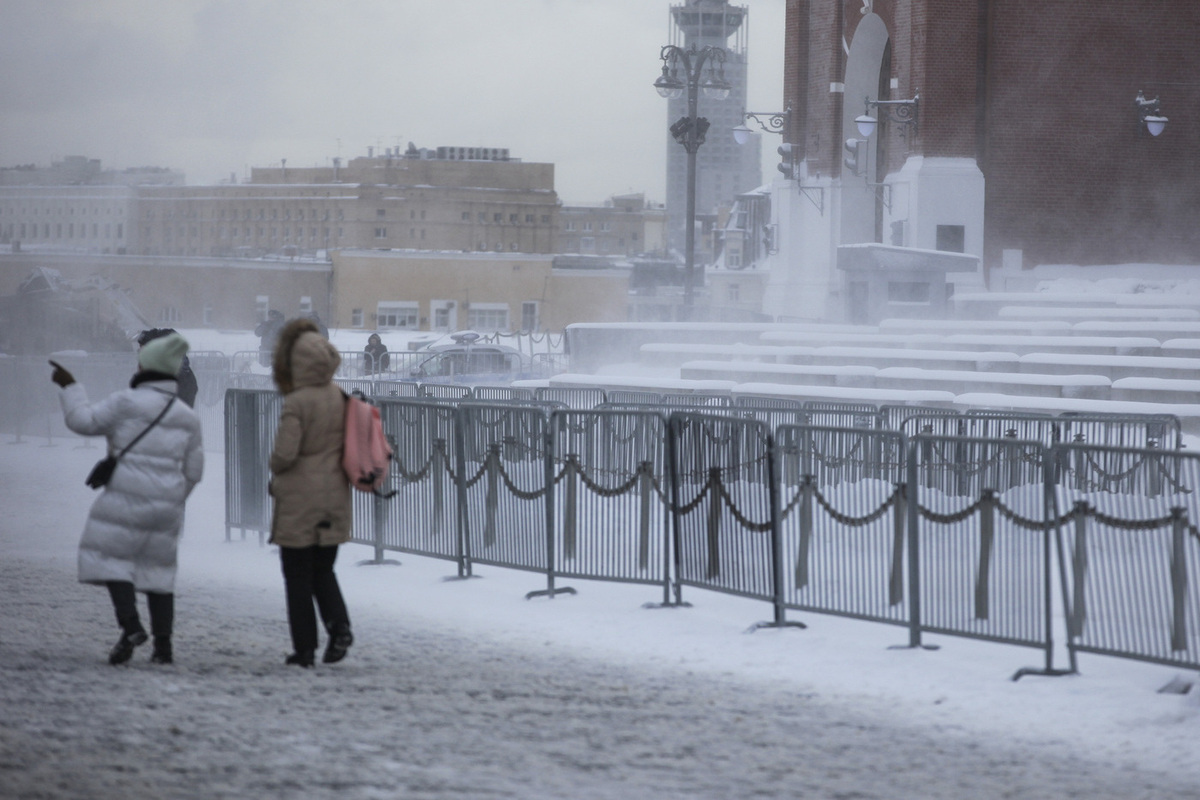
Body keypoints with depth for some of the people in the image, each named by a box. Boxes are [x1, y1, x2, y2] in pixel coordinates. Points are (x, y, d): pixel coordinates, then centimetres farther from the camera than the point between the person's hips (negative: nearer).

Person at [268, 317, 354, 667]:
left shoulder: (296, 404, -18)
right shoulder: (341, 399, 1)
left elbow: (284, 454, -20)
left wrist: (276, 470, 0)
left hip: (299, 503, -6)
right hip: (335, 500, 6)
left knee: (298, 576, 5)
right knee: (324, 570, 19)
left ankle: (304, 648, 5)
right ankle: (339, 625, -4)